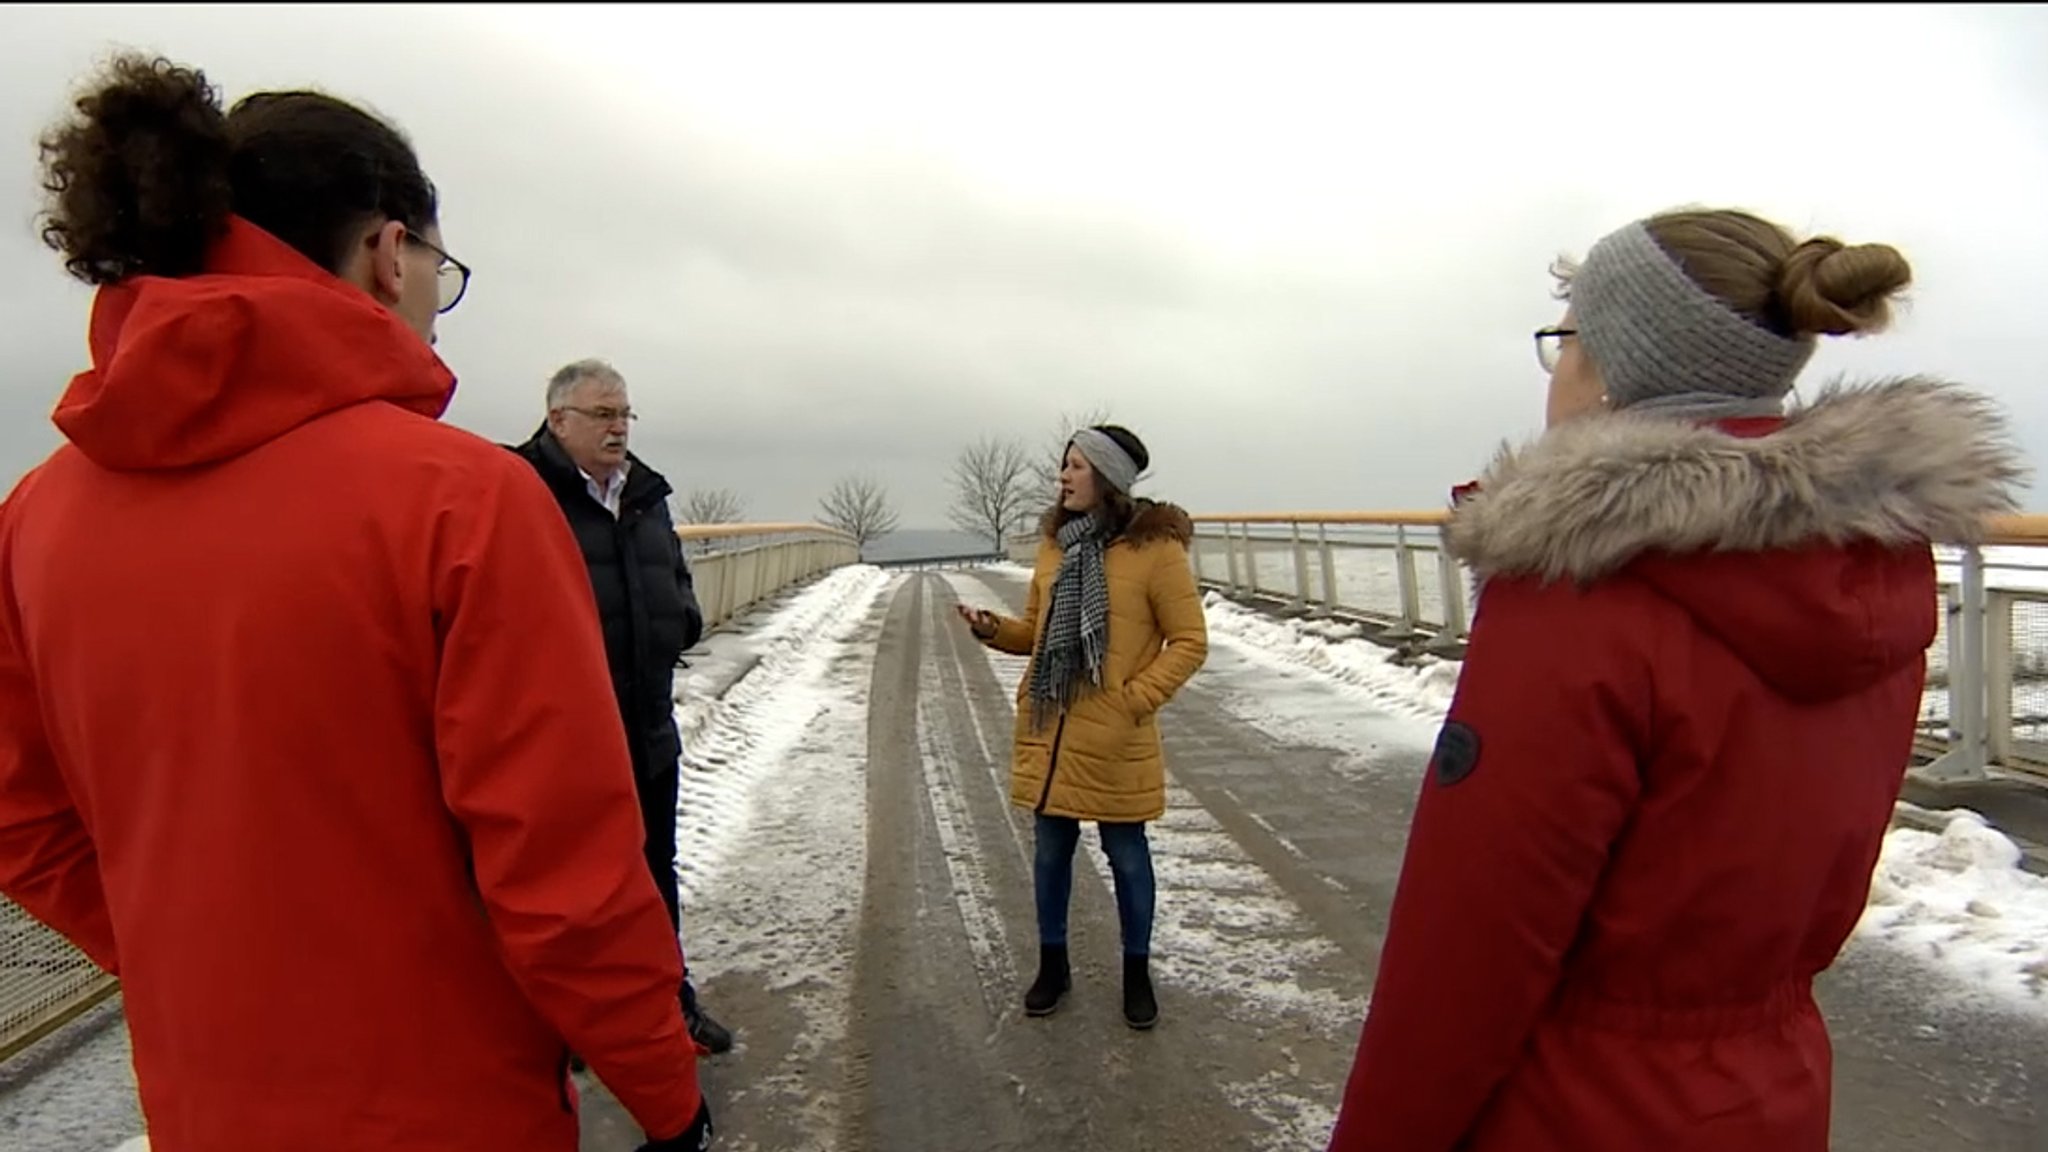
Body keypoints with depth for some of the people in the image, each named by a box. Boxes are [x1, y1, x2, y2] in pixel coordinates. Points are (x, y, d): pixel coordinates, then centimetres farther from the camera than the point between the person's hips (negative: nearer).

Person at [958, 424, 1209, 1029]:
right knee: (1051, 850, 16)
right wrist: (994, 628, -4)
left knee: (1127, 855, 12)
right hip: (1047, 730, 5)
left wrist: (1134, 700, -16)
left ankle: (1137, 974, 33)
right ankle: (1052, 963, 36)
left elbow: (1190, 642, -9)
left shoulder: (1155, 547, -12)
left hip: (1115, 741, -5)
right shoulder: (1055, 541, 6)